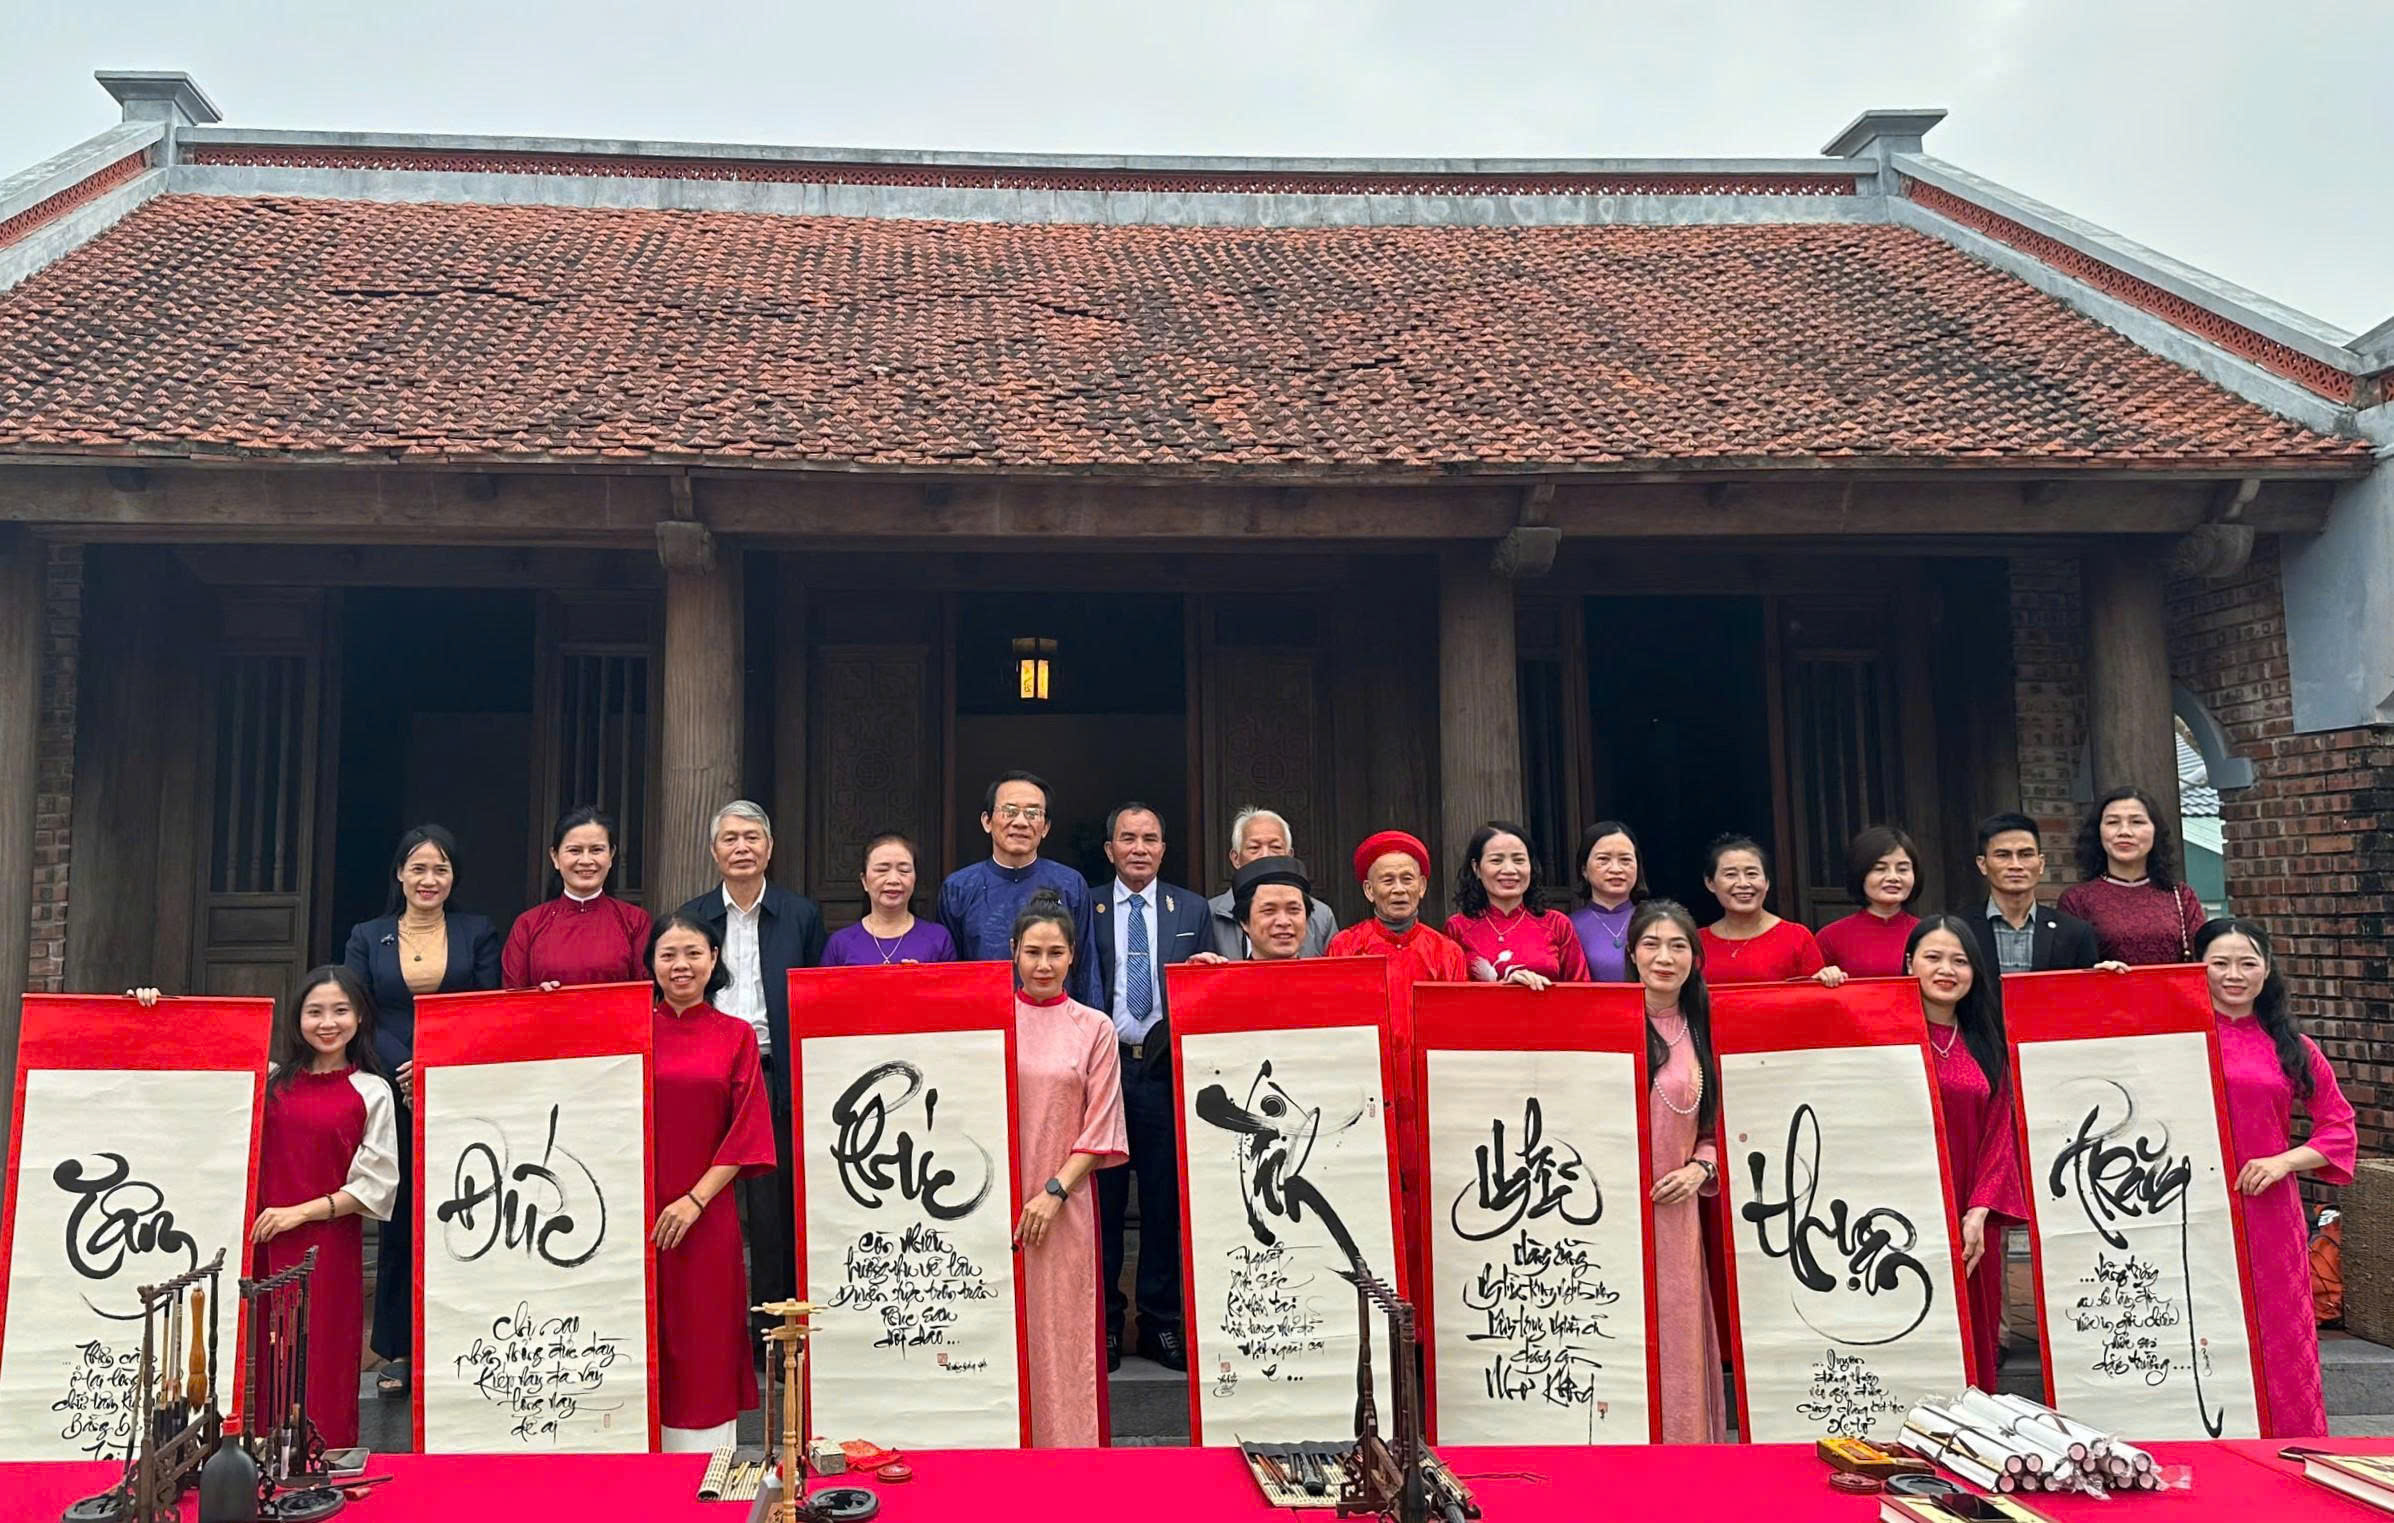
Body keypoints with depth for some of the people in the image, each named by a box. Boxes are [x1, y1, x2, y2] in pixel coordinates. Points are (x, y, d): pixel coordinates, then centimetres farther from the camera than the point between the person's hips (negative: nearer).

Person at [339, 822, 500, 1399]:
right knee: (397, 1218, 3)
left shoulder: (478, 934, 8)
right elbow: (355, 1018, 2)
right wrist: (402, 1066, -14)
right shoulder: (367, 937, 11)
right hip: (391, 1097, 1)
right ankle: (397, 1351, 13)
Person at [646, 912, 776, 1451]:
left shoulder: (736, 1036, 4)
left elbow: (746, 1131, -1)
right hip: (634, 1211, 1)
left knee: (704, 1345, 5)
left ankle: (703, 1459, 15)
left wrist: (695, 1199, -9)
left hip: (706, 1216, 0)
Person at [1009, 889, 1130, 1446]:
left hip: (1062, 1207, 0)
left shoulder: (1094, 1029, 5)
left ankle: (1065, 1447, 14)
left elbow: (1100, 1129, 2)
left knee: (1062, 1335, 3)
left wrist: (1054, 1191, -9)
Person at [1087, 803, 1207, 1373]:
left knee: (1166, 1199, 5)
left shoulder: (1192, 911, 10)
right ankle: (1103, 1322, 16)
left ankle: (1162, 1322, 16)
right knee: (1100, 1199, 5)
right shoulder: (1084, 910, 6)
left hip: (1166, 1069, 1)